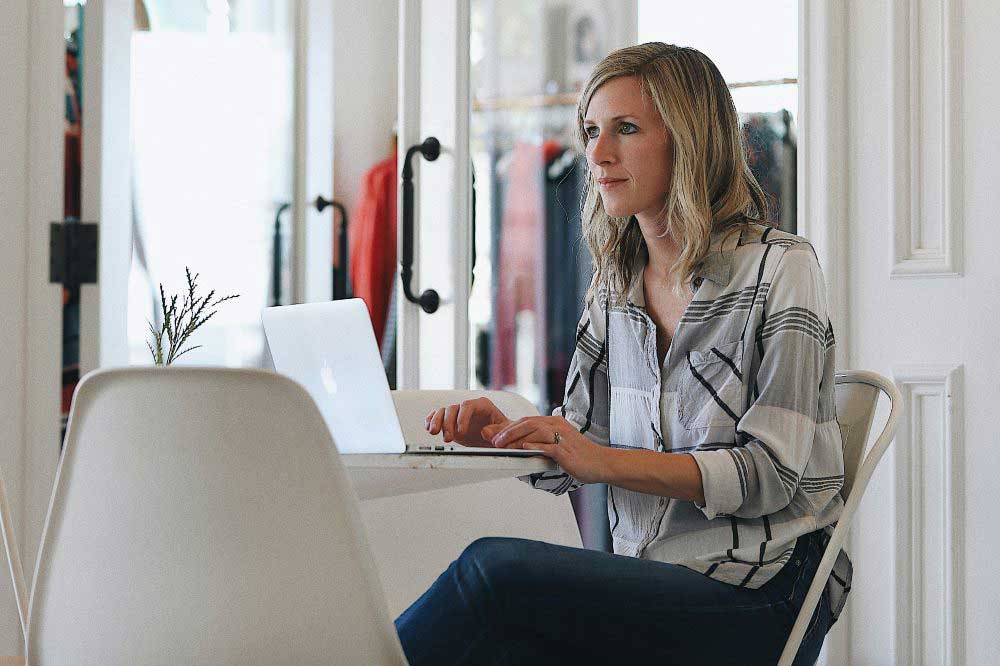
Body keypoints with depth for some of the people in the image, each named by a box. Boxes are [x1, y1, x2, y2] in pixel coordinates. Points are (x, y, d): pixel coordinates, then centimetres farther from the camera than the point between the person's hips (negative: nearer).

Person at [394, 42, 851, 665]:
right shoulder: (615, 285, 14)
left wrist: (603, 460, -22)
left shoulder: (779, 267, -5)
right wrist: (507, 437, -9)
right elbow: (576, 460, 13)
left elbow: (771, 473, -13)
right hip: (648, 584, 5)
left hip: (759, 597, -5)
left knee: (495, 565, -27)